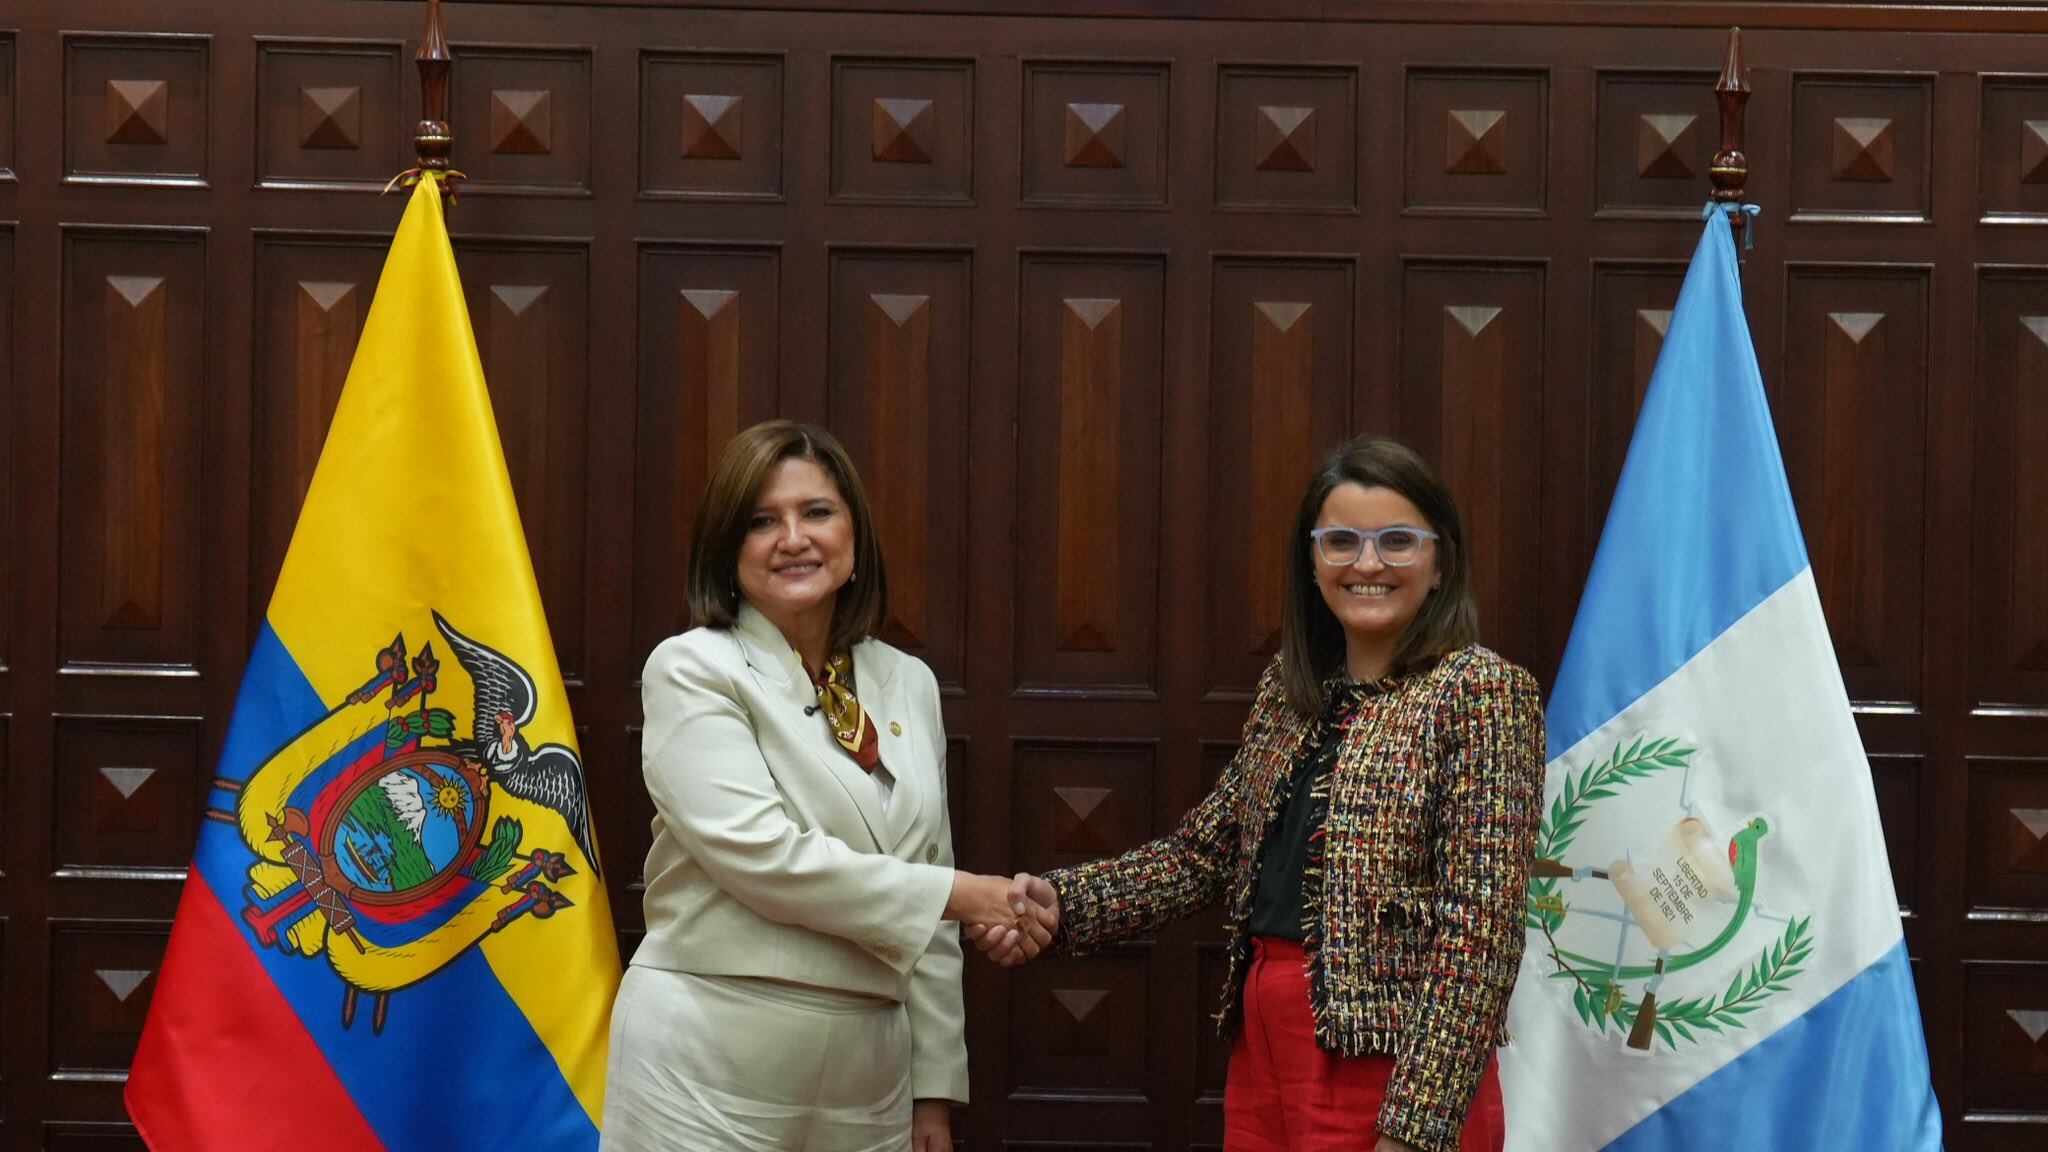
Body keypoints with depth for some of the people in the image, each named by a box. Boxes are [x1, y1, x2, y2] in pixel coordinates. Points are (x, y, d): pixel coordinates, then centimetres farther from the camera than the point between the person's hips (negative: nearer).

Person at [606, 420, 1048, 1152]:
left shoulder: (907, 685, 11)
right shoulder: (691, 671, -5)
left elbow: (928, 923, 12)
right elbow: (761, 854, -17)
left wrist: (935, 1089, 9)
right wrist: (962, 896, -13)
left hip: (868, 1074, 5)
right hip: (716, 1070, -5)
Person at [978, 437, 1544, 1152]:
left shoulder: (1480, 692, -10)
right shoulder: (1289, 689, 10)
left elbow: (1478, 933, -16)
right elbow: (1206, 848, 13)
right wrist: (1061, 900, -2)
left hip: (1384, 1067, -6)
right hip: (1264, 1042, 6)